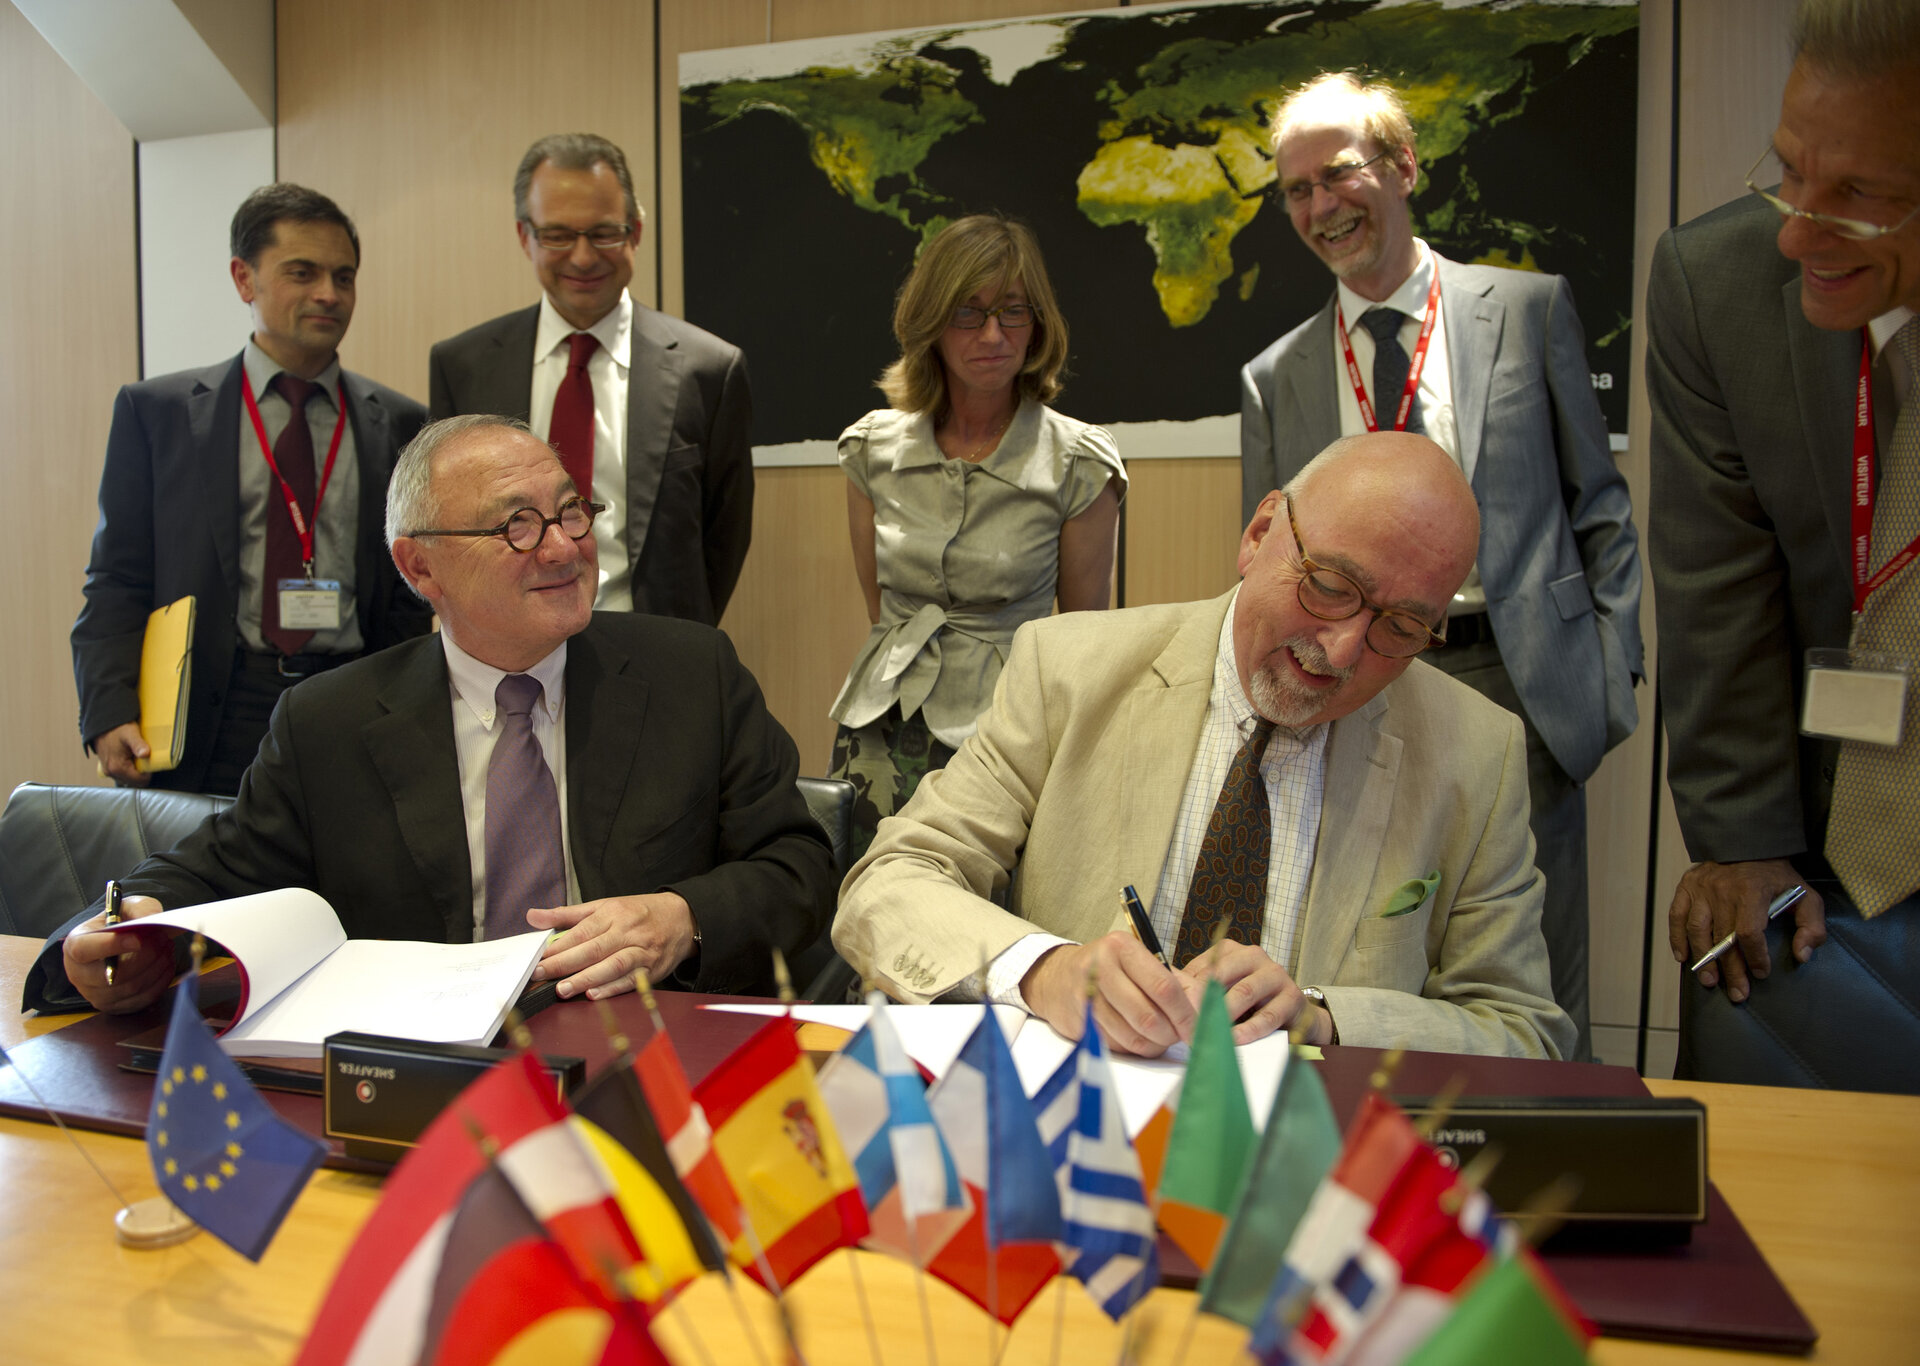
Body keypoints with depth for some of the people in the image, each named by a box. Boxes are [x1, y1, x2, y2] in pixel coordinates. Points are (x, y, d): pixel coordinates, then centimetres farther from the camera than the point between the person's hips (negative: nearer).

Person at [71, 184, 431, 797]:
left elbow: (409, 593, 8)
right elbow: (117, 582, 5)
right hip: (211, 724, 0)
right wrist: (110, 715, -10)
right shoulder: (155, 411, 7)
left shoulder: (399, 424, 8)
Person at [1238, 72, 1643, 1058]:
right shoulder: (1274, 378, 9)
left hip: (1517, 684, -1)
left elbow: (1597, 504, 6)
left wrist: (1614, 671, -1)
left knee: (1538, 997, 7)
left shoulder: (1528, 309, 6)